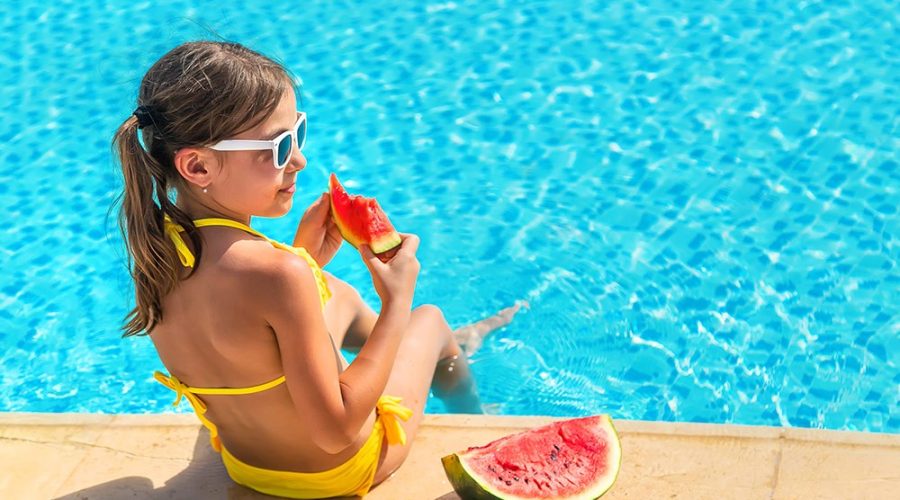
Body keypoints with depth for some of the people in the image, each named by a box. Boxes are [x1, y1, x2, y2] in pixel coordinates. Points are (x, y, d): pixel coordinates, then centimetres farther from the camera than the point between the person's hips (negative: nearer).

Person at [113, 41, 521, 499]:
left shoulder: (154, 247, -15)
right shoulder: (277, 274, -40)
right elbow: (336, 431, -32)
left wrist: (304, 256, -2)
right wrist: (397, 303, -24)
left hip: (242, 462, 6)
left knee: (341, 296, 28)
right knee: (429, 321, 22)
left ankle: (454, 344, 59)